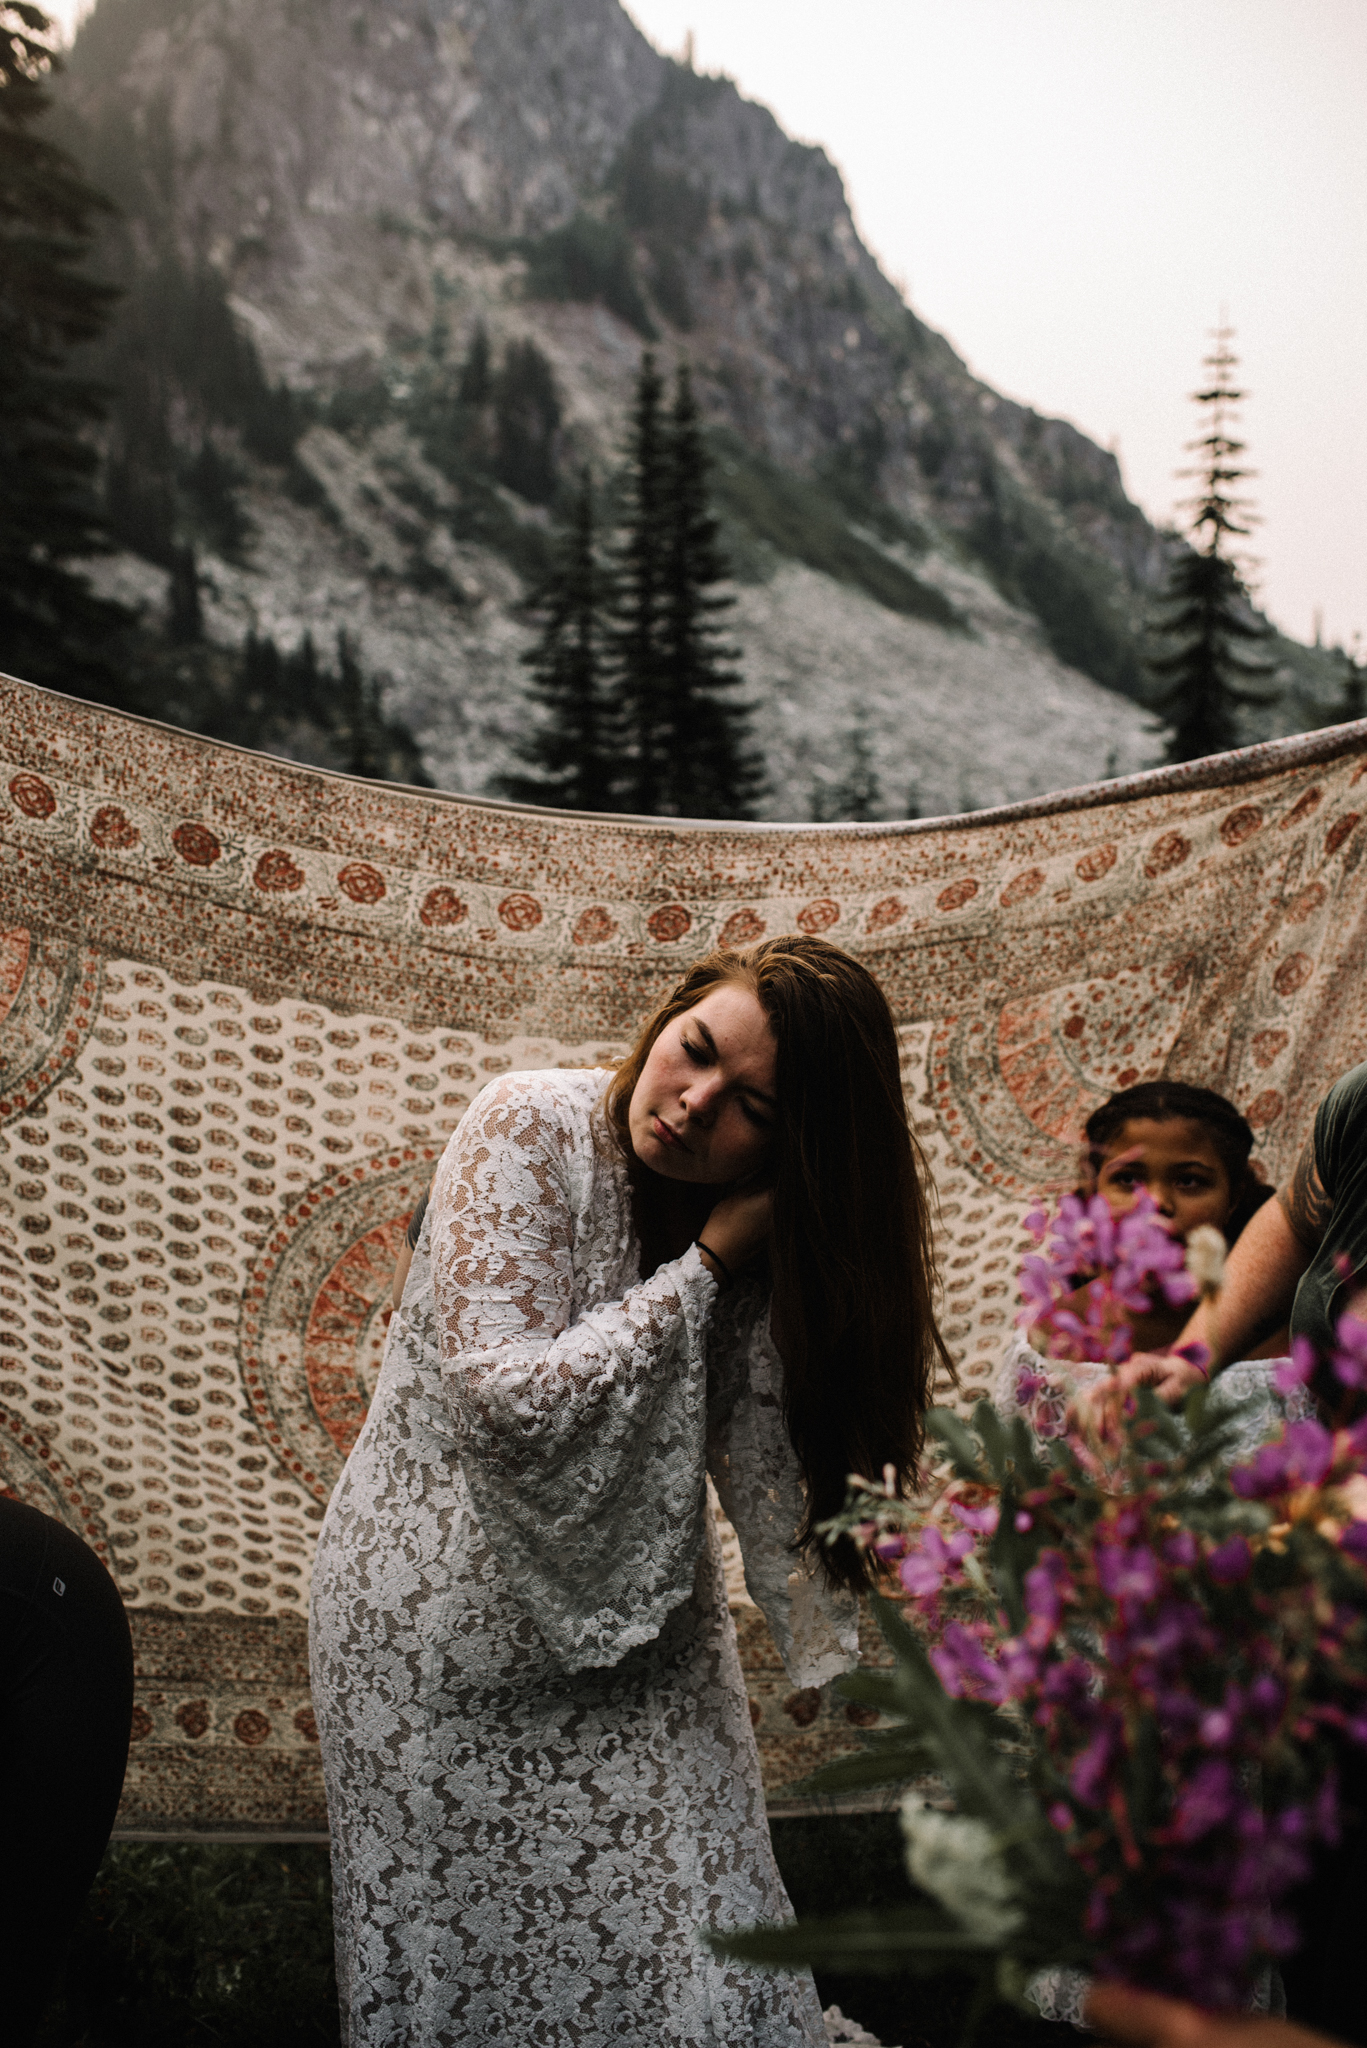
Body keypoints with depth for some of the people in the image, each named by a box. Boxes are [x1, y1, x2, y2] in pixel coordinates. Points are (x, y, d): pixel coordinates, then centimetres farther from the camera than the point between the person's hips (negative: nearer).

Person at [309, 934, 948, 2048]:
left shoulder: (777, 1234, -9)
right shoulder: (530, 1129, -21)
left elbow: (776, 1468, -13)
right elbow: (508, 1407, -28)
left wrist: (849, 1644, -29)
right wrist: (706, 1267, -26)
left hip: (641, 1635, 3)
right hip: (449, 1622, -3)